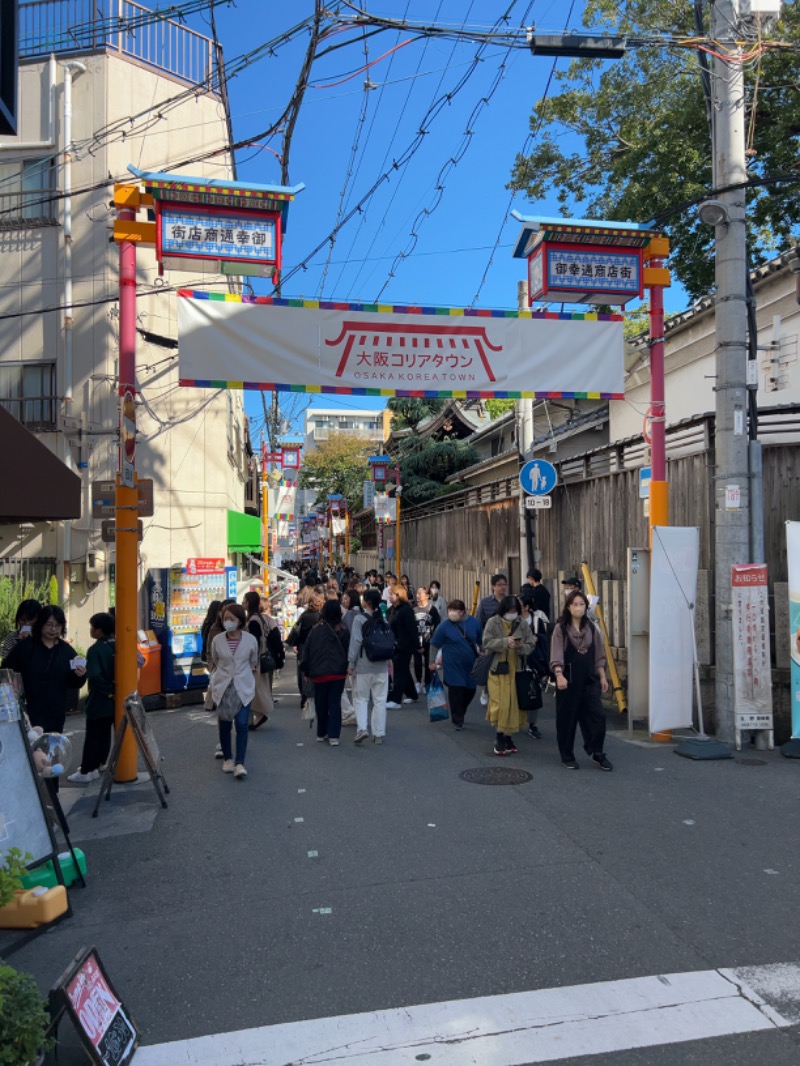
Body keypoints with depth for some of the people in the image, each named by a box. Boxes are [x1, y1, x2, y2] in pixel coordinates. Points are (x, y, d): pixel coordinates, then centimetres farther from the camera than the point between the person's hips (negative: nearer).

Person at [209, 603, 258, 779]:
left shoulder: (250, 640, -6)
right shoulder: (217, 640, -4)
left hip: (243, 687, -1)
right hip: (223, 687, 1)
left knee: (242, 725, -8)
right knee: (224, 724, 7)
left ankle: (239, 763, -5)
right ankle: (227, 758, 24)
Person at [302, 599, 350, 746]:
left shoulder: (316, 629, -5)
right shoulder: (343, 629, -5)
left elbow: (307, 650, 0)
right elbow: (348, 649, 0)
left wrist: (307, 670, 9)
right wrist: (347, 666, 12)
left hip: (319, 673, 0)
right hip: (338, 672, 0)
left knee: (321, 704, 13)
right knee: (335, 703, 5)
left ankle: (321, 734, 22)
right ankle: (333, 735, 1)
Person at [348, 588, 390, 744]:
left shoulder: (359, 618, -10)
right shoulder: (383, 619, 4)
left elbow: (356, 642, -13)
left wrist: (351, 664, -7)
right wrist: (388, 661, 16)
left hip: (363, 666, -4)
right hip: (381, 666, 4)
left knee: (361, 698, 7)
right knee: (380, 700, 8)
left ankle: (362, 728, -8)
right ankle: (379, 734, 11)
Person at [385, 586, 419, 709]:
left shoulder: (406, 609, -14)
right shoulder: (391, 609, 12)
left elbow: (412, 629, -16)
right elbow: (388, 626, 13)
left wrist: (415, 644, -18)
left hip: (404, 646, -9)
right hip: (395, 645, 9)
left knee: (399, 672, -7)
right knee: (404, 671, 16)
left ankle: (395, 700, -5)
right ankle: (412, 695, 29)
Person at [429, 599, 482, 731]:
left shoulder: (474, 622, -3)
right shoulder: (444, 625, -11)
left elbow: (481, 642, 10)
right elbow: (435, 645, -3)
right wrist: (432, 662, -1)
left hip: (471, 665, 4)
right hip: (453, 667, -4)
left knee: (470, 691, 12)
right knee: (456, 693, -4)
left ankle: (459, 714, 36)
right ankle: (457, 721, 10)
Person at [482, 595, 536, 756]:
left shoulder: (523, 624, 3)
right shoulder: (493, 622, -3)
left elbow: (530, 646, 1)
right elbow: (487, 643, -10)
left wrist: (521, 647, -21)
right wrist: (505, 642, -22)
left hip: (516, 670, 3)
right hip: (497, 669, -2)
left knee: (514, 704, 6)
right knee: (501, 704, -7)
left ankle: (508, 736, 20)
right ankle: (500, 736, 9)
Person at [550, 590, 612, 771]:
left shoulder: (592, 628, 8)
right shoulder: (561, 629, -4)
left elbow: (599, 655, 13)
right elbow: (556, 655, -12)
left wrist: (602, 677, 9)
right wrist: (559, 675, -25)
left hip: (589, 679, 4)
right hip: (568, 679, -3)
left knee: (597, 715, -4)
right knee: (567, 717, 4)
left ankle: (595, 751, 11)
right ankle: (567, 756, 17)